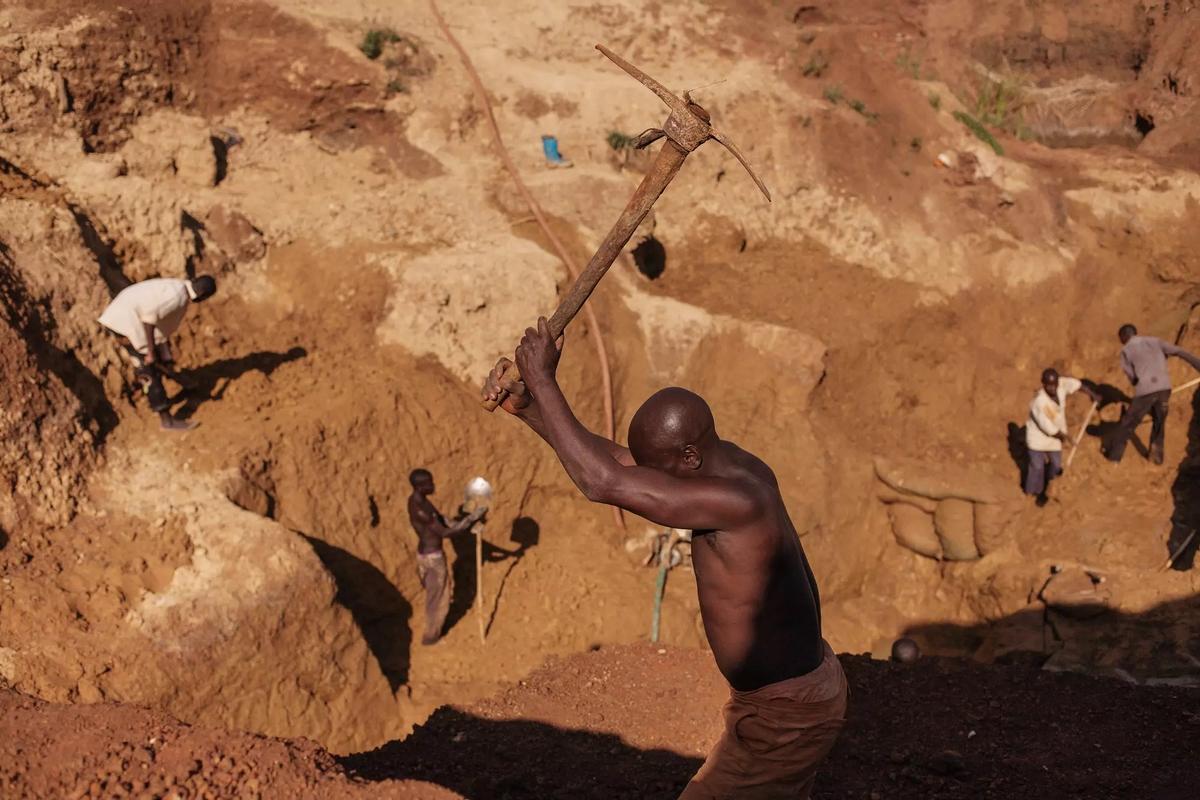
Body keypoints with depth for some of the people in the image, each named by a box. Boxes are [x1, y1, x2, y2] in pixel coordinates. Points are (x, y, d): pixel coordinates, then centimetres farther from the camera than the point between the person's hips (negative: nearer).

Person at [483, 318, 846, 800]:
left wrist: (543, 379, -27)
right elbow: (611, 458, 1)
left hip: (785, 718, -10)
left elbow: (601, 482, -36)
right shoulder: (732, 462, -4)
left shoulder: (735, 502, -33)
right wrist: (523, 406, -8)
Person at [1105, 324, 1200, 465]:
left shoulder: (1126, 350, 7)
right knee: (1159, 421, 24)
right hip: (1164, 388, 3)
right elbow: (1180, 352, 9)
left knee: (1128, 423, 11)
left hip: (1145, 391, -3)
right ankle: (1157, 454, 24)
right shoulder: (1155, 341, 16)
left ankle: (1114, 454, 19)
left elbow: (1131, 376, 2)